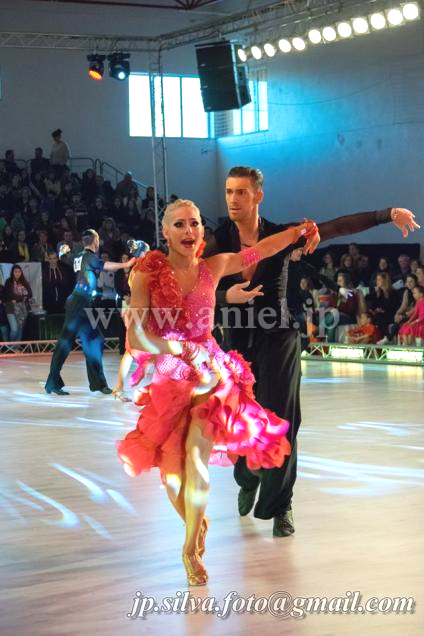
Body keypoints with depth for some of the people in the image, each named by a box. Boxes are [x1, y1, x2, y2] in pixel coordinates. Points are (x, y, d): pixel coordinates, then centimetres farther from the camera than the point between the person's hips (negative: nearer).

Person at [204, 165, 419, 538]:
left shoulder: (280, 236, -5)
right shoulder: (218, 242, -5)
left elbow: (337, 227, -10)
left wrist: (388, 214, -16)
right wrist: (226, 296, -26)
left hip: (278, 339, -1)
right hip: (238, 340, 1)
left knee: (279, 422, -6)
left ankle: (279, 506, 6)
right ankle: (247, 482, 39)